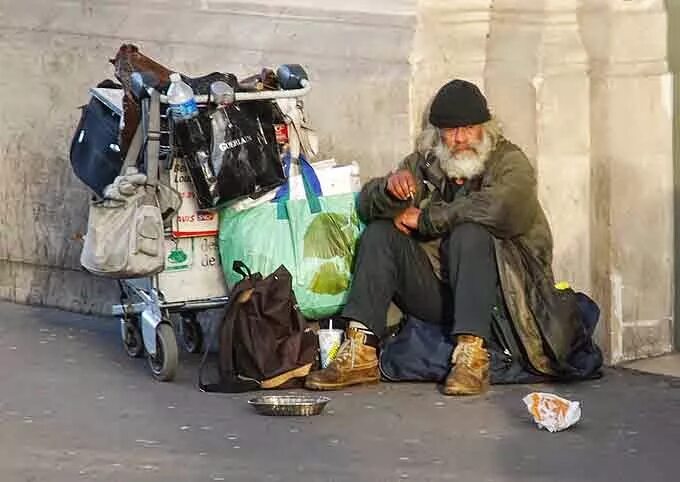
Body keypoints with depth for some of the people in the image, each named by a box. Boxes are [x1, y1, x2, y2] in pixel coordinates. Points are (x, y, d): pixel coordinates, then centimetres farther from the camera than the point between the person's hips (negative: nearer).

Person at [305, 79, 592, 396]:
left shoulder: (510, 161, -3)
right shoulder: (424, 162, 12)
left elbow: (502, 209, -25)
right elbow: (366, 205, 5)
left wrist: (424, 219, -15)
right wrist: (390, 188, -21)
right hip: (433, 295, 5)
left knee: (470, 233, -30)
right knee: (380, 232, -11)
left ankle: (471, 357, -39)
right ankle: (360, 355, -22)